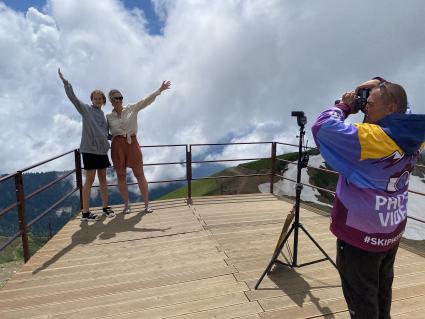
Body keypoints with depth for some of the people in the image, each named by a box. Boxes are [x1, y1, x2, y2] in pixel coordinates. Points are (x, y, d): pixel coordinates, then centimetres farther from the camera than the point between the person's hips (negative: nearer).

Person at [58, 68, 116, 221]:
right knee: (89, 180, -3)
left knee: (103, 179, 11)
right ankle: (85, 212, 5)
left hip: (102, 150, 6)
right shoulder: (86, 109, 0)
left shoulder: (103, 114, 16)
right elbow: (73, 97, -13)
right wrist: (65, 82, -21)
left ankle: (105, 207, 21)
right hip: (89, 150, -6)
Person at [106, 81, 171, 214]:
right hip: (117, 146, 2)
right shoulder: (108, 117, 9)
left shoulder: (132, 108, 3)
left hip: (132, 144, -2)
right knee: (121, 176, 6)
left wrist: (159, 90, -15)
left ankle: (147, 204, 10)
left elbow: (146, 101, -7)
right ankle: (126, 204, 19)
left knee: (139, 174, 0)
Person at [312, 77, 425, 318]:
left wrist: (345, 106, -9)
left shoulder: (372, 138, -25)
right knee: (382, 292, 26)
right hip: (392, 231, 8)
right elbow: (401, 107, 18)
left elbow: (322, 127, -25)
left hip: (361, 235, -8)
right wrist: (382, 85, 5)